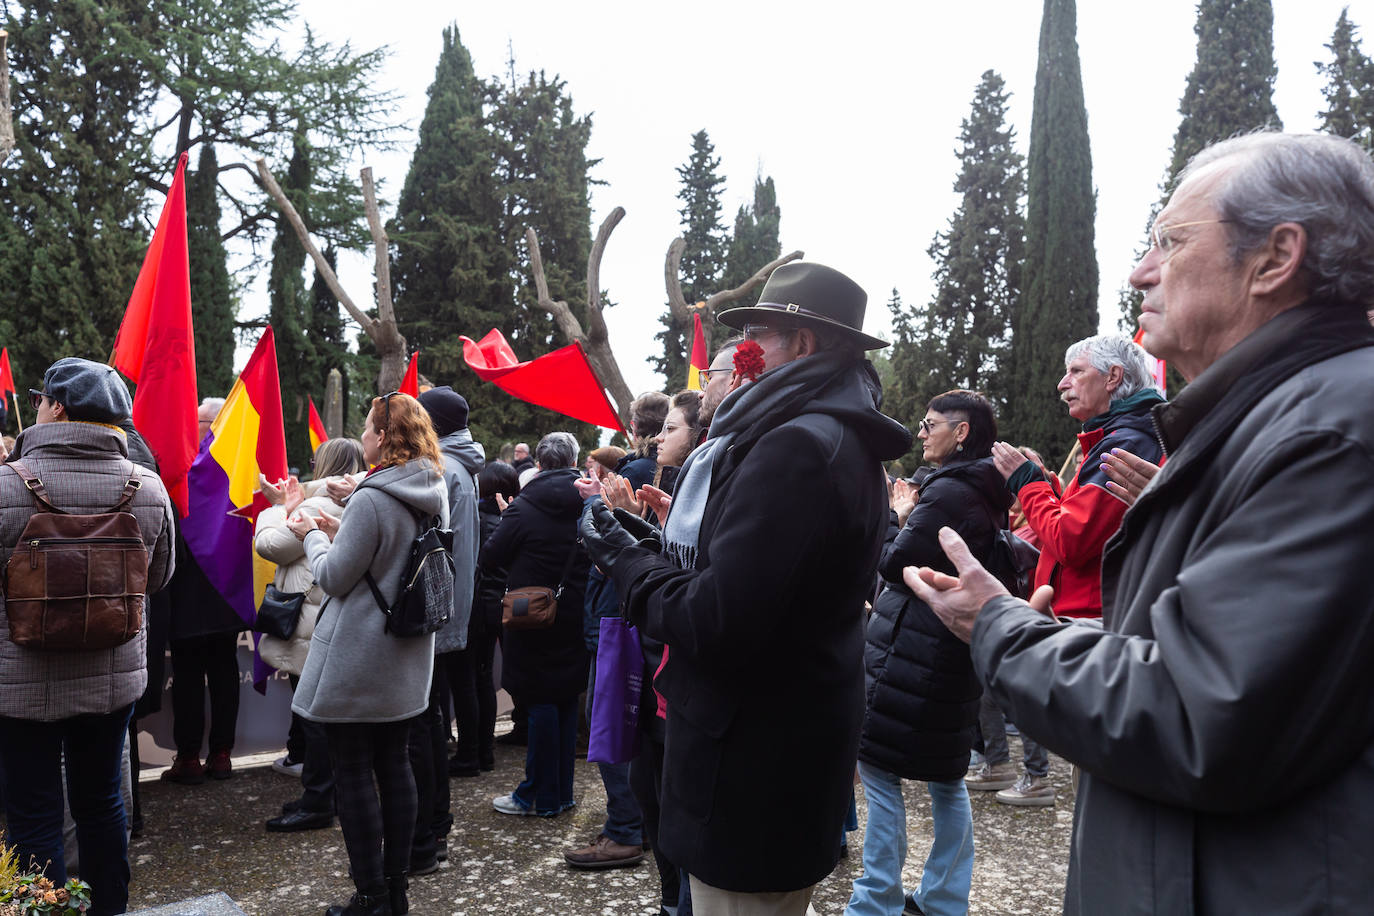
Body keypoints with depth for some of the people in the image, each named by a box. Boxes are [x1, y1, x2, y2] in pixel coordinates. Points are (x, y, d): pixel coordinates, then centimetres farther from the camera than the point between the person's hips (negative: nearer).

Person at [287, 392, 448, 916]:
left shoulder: (371, 499, -20)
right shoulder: (434, 496, 5)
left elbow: (333, 578, -13)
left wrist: (312, 537, 4)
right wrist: (340, 533, 14)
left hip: (358, 663, -8)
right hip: (408, 658, 8)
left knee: (353, 775, 4)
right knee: (394, 766, 15)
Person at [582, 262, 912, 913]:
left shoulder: (794, 447, -23)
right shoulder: (848, 442, 10)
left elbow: (719, 621, -27)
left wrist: (625, 560, -11)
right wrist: (661, 545, 6)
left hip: (756, 760, -10)